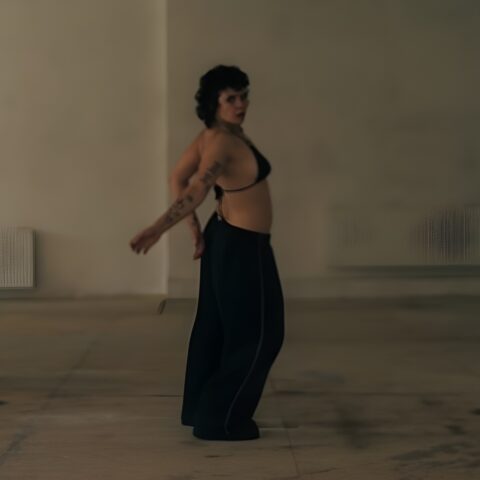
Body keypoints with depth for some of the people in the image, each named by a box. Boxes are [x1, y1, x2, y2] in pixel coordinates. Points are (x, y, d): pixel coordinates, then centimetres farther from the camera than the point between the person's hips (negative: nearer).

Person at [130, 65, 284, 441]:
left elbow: (178, 177, 10)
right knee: (256, 334, 1)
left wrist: (196, 228, 10)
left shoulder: (217, 134, 2)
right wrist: (159, 228, -53)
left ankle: (200, 409, 28)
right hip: (243, 246, -10)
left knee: (216, 326, 17)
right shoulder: (221, 142, -25)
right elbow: (195, 190, -40)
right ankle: (220, 420, 7)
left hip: (225, 237, 10)